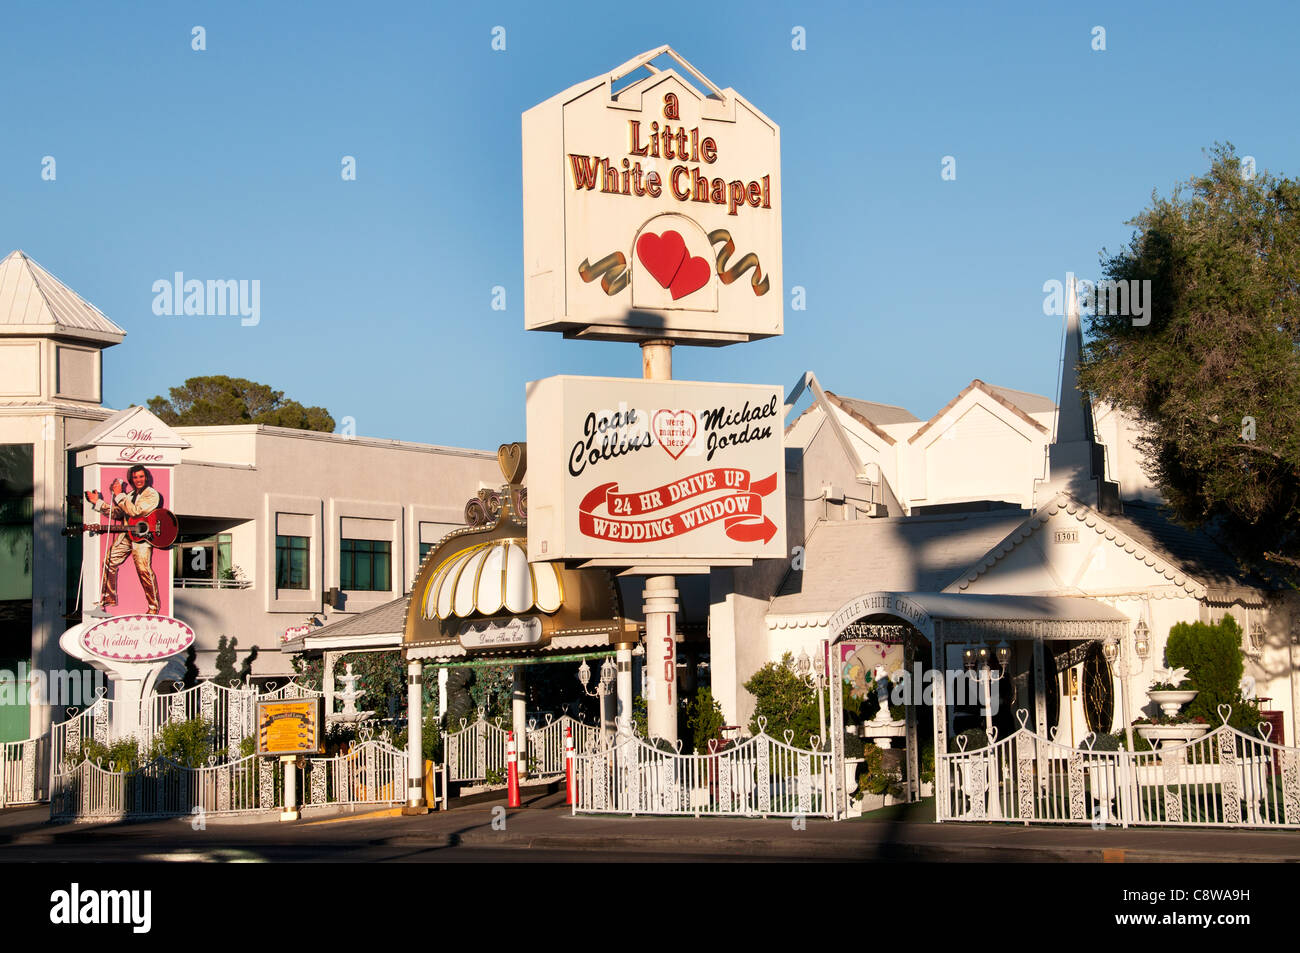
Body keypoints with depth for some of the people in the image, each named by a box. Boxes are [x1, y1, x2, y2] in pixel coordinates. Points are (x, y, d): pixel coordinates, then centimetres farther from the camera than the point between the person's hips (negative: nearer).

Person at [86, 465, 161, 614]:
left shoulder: (152, 495, -7)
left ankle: (154, 607, -11)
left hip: (142, 536, -8)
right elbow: (116, 513, 21)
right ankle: (109, 599, 21)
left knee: (144, 569, -17)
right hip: (126, 534, 8)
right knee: (109, 561, 7)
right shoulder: (130, 495, 20)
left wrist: (119, 495, -16)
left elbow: (135, 511, -19)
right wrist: (98, 502, 15)